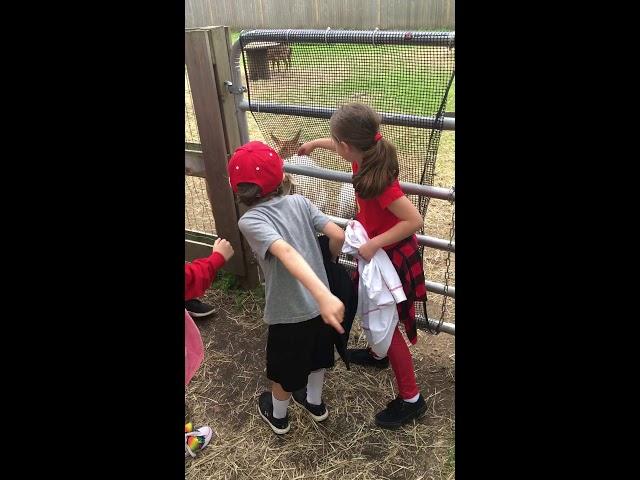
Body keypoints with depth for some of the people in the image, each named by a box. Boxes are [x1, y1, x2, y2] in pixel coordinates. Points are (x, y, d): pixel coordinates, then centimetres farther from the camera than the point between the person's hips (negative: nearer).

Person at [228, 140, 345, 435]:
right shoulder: (299, 202, -5)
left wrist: (324, 296, -46)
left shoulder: (250, 221, -19)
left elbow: (287, 253, -35)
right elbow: (338, 235, -8)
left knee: (283, 368, 23)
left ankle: (278, 416, 50)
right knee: (316, 356, 30)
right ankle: (315, 403, 54)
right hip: (319, 303, 5)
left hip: (288, 313, -4)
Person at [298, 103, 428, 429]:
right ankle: (378, 354, 53)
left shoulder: (378, 180, -34)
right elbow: (345, 146, 18)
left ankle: (411, 399, 20)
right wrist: (315, 143, 31)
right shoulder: (366, 157, -7)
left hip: (392, 256, -9)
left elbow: (414, 220, -34)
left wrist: (374, 243, -29)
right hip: (377, 252, 9)